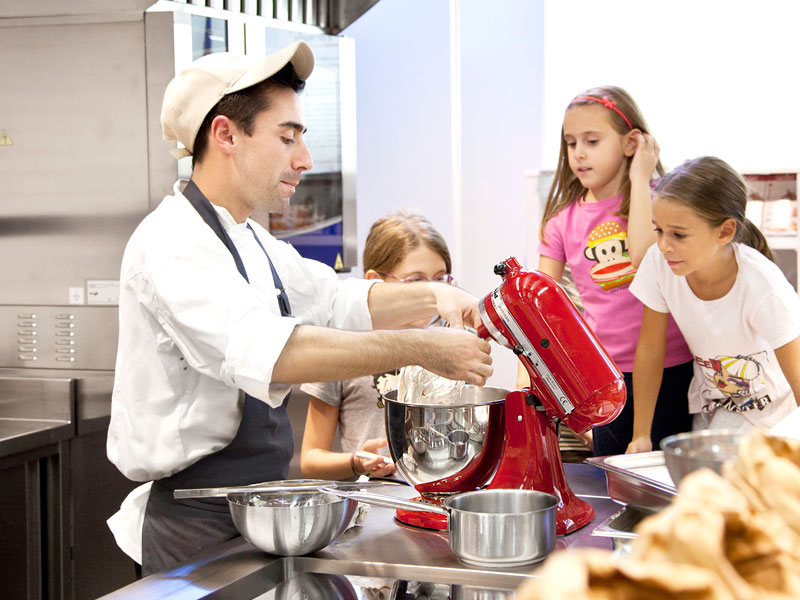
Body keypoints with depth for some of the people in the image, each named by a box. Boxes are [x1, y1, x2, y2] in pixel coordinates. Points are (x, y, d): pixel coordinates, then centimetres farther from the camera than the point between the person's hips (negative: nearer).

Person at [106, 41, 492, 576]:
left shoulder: (253, 242, 14)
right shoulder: (171, 244, -19)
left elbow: (339, 301, 20)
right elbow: (266, 350, -34)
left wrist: (431, 297, 0)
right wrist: (420, 349, -32)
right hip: (200, 529, -9)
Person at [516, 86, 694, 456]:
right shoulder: (563, 220, 5)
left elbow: (645, 259, -23)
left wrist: (639, 179, -15)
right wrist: (526, 376, -10)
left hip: (670, 369, -3)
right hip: (606, 373, 3)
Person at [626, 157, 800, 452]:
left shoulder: (763, 288, -32)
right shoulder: (658, 261, -21)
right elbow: (650, 349, -8)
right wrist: (641, 435, -5)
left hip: (770, 406, -4)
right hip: (710, 404, 4)